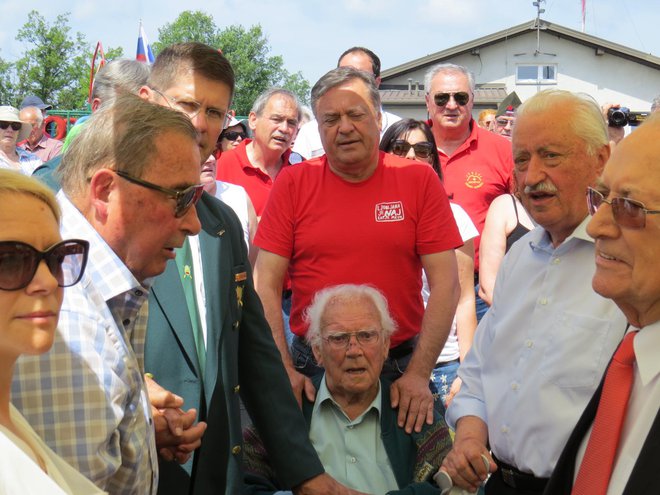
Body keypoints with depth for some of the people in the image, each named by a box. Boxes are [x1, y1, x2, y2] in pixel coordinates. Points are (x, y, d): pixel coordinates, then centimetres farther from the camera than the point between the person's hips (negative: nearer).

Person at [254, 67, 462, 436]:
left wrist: (419, 374, -11)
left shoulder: (419, 180, -1)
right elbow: (267, 286, -2)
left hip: (399, 369, 0)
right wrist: (284, 371, -11)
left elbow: (446, 285, -5)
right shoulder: (292, 183, 1)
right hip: (311, 368, 1)